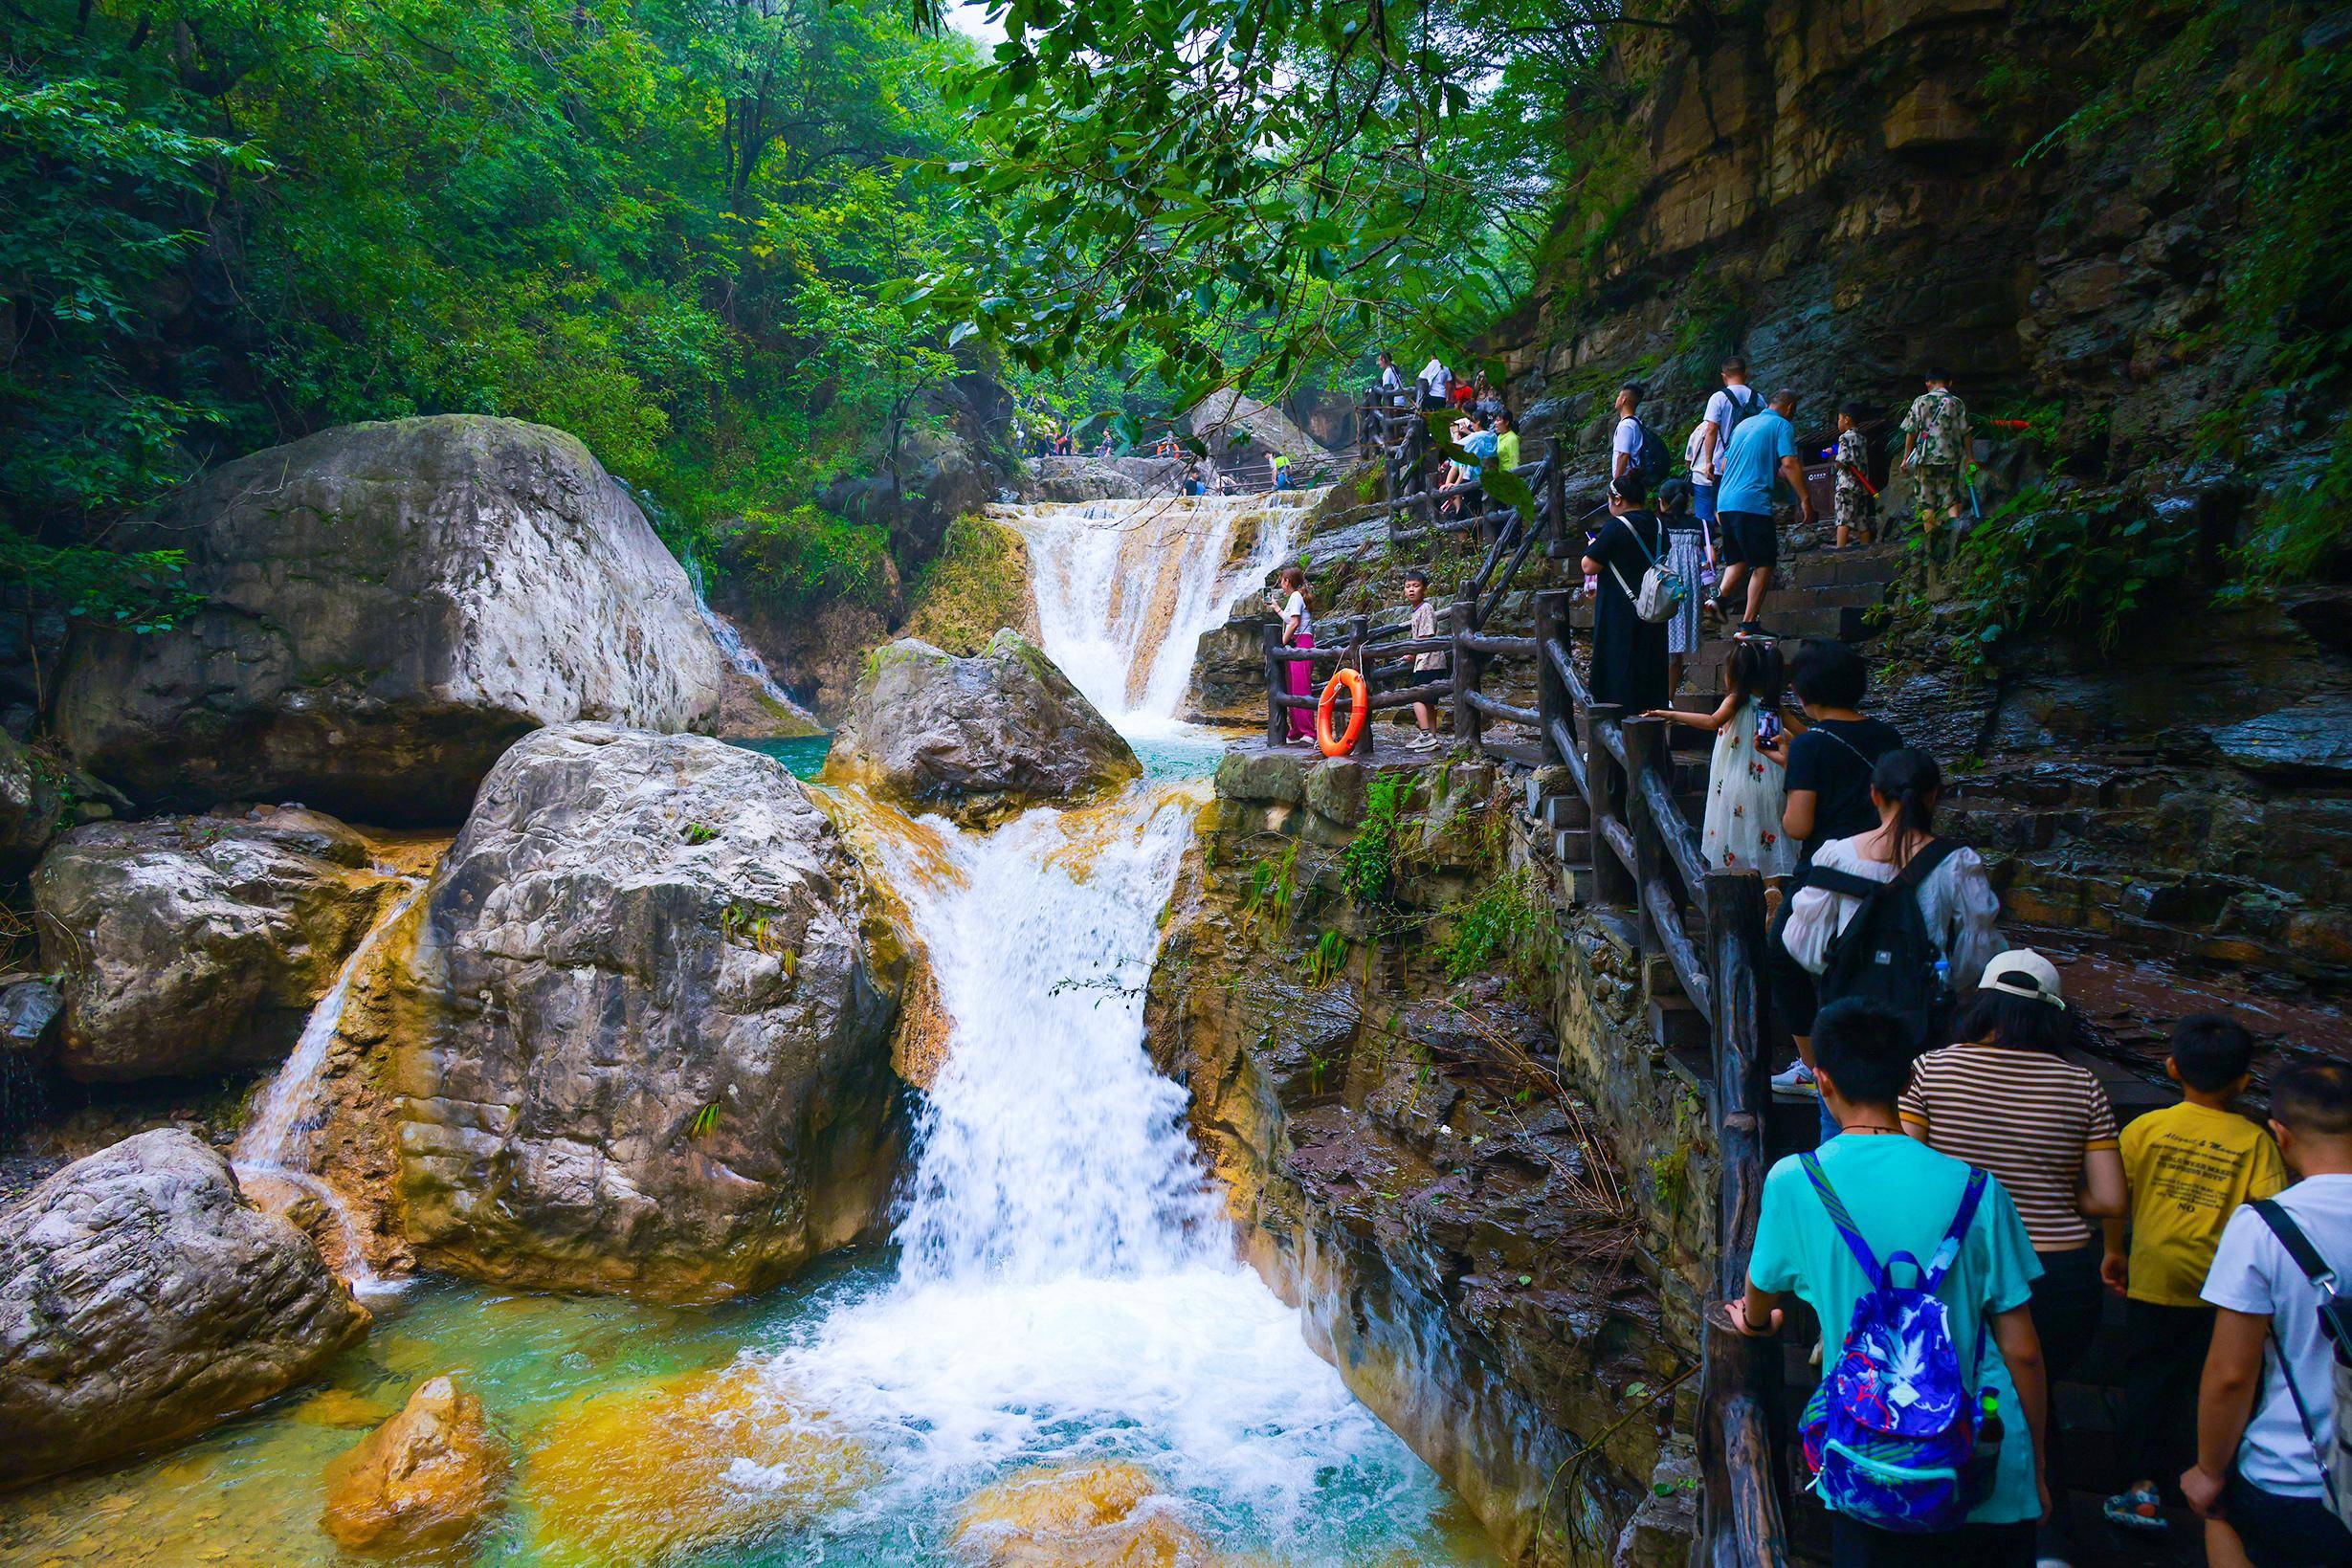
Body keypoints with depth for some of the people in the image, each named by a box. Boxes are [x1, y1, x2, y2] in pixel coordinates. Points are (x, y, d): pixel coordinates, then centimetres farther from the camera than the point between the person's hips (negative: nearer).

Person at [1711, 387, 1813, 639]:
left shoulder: (1744, 423, 21)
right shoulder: (1782, 425, -1)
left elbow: (1725, 463, 26)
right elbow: (1789, 463, -13)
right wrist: (1804, 499, -11)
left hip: (1724, 502, 7)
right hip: (1753, 503, -7)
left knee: (1739, 559, 20)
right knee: (1764, 563, 0)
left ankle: (1721, 599, -1)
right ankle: (1749, 623, -4)